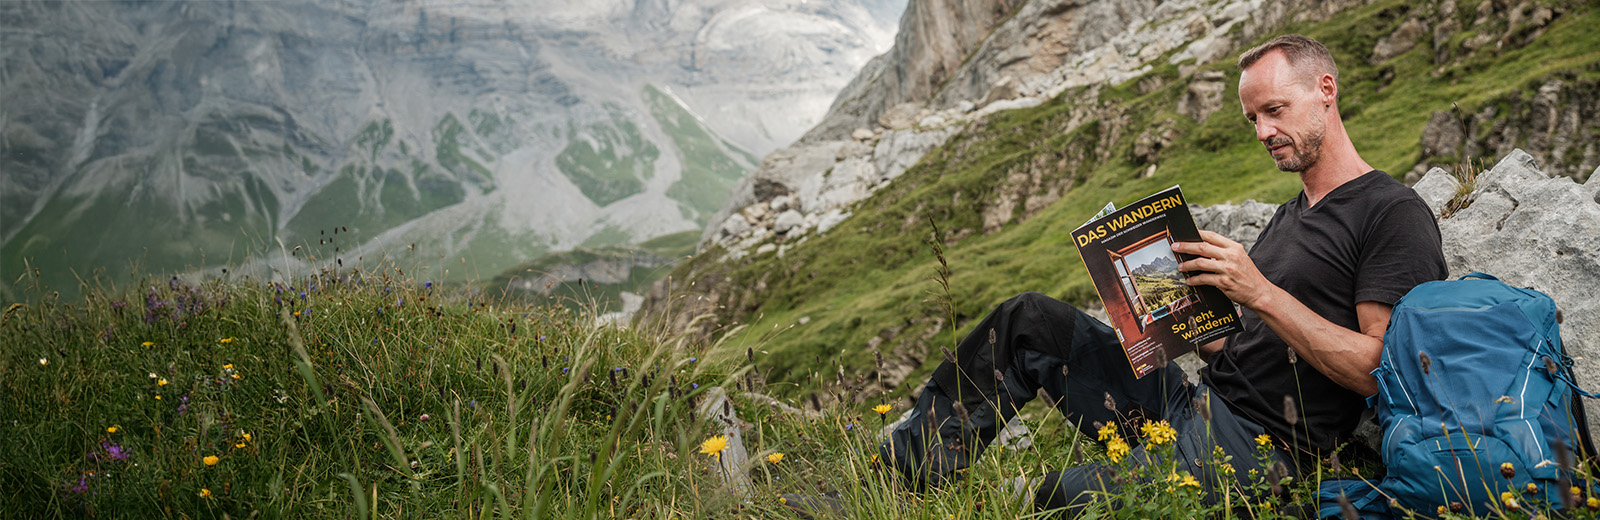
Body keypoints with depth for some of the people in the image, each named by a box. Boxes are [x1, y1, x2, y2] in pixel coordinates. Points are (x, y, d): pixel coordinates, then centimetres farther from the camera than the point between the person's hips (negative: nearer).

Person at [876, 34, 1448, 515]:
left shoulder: (1395, 213, -7)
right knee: (1028, 319, 0)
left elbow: (1380, 372, -16)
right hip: (1195, 404, 9)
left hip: (1258, 448, -9)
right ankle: (914, 466, 2)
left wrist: (1261, 293, -22)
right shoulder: (1286, 216, 21)